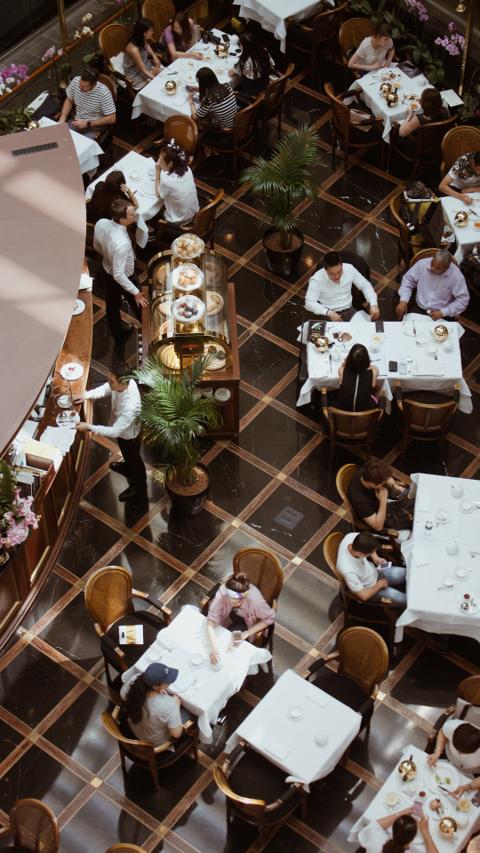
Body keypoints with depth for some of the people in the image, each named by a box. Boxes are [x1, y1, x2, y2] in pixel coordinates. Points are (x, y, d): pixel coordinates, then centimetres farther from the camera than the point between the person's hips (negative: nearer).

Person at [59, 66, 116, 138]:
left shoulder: (104, 93, -25)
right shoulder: (75, 81, -11)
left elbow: (112, 119, -18)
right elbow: (69, 100, 9)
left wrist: (87, 124, -21)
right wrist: (62, 118, -7)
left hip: (95, 126, -5)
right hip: (77, 122, 5)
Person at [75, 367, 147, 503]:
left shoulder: (130, 406, -48)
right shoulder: (126, 382, -26)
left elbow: (115, 432, -39)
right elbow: (106, 388, -4)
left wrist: (89, 427, -37)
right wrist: (87, 395, -18)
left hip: (128, 435, -7)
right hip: (122, 430, 7)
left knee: (134, 459, 22)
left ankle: (138, 489, 49)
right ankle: (128, 467, 69)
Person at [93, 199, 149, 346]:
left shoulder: (101, 223, -23)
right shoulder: (122, 243, -44)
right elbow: (118, 275, -35)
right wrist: (136, 292, -25)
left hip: (107, 270, 6)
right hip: (123, 278, -6)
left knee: (112, 306, 28)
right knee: (139, 305, 23)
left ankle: (118, 336, 53)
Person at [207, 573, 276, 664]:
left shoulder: (255, 600, -41)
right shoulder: (222, 592, -39)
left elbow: (270, 618, -21)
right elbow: (211, 621, -39)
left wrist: (247, 633, -28)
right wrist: (213, 649, -52)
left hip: (246, 620, -2)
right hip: (228, 616, 2)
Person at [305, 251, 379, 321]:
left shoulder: (349, 269, -6)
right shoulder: (317, 280, -17)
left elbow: (365, 285, 5)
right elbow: (309, 303, -20)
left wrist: (373, 304, -10)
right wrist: (328, 313, -32)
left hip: (350, 311, 4)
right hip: (330, 315, -4)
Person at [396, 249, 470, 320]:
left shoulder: (456, 276, -17)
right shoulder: (422, 264, -10)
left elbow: (463, 300, -12)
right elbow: (408, 280, 4)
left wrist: (442, 312, -20)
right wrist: (403, 301, -10)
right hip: (418, 309, 1)